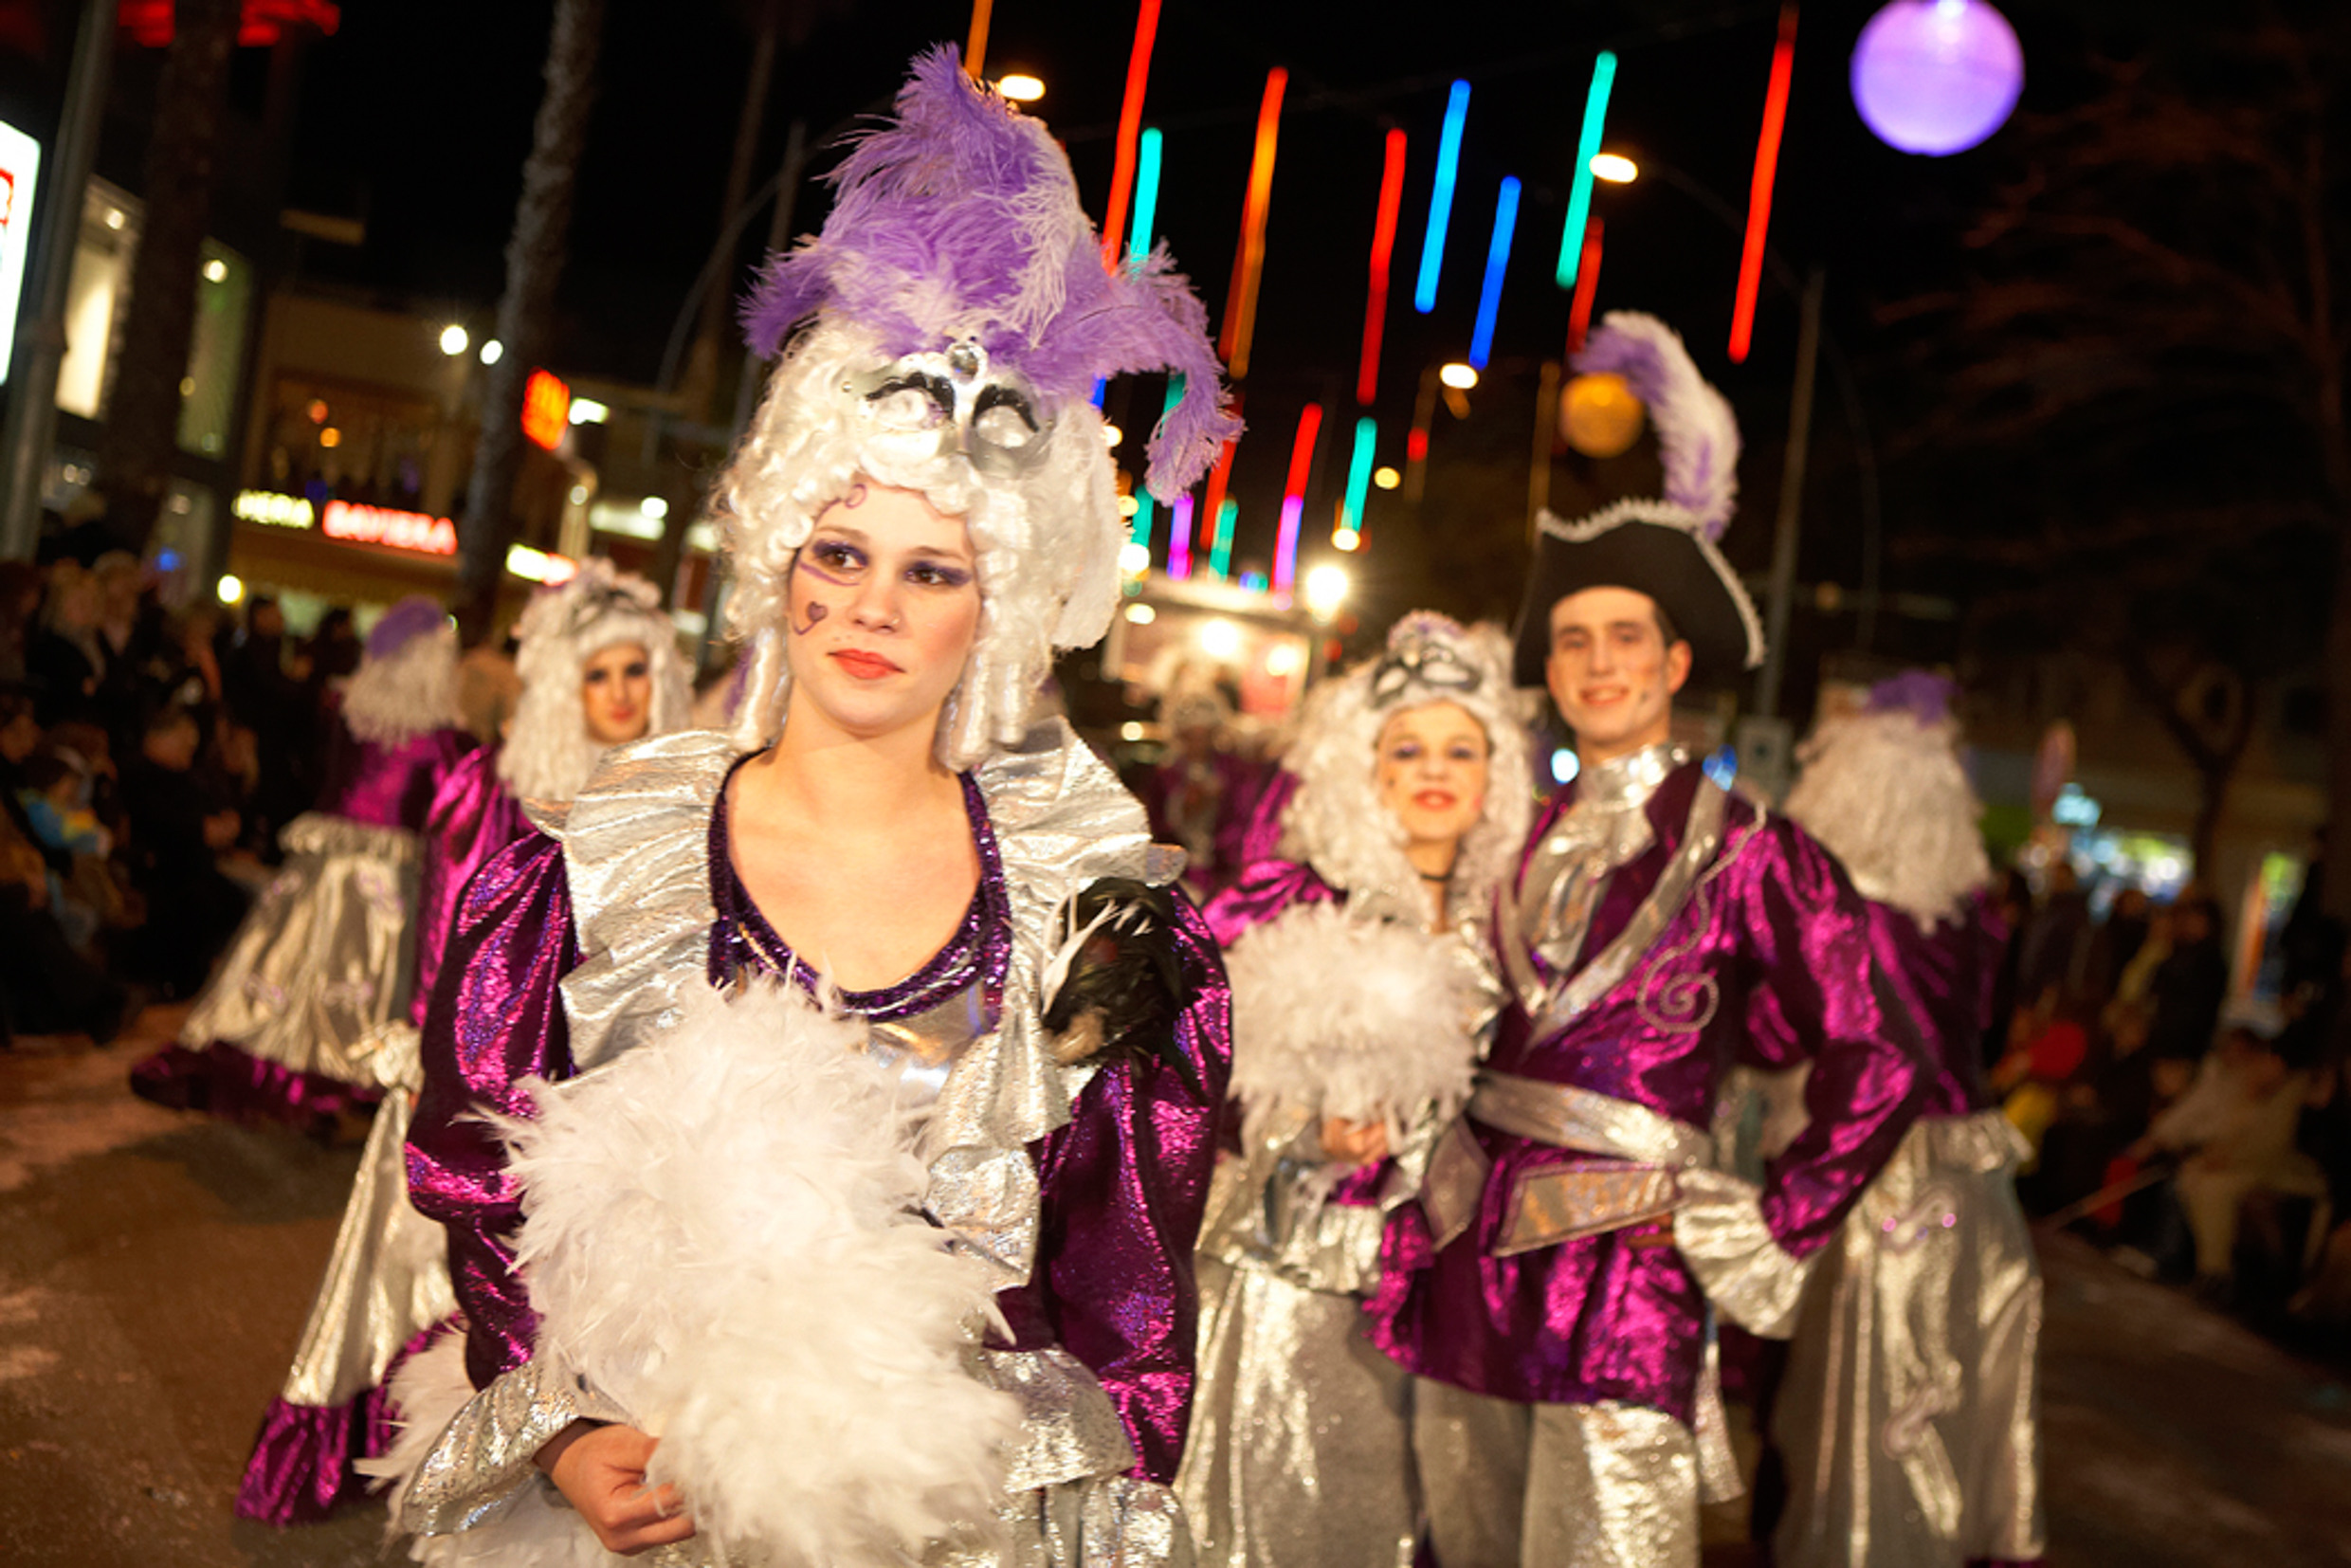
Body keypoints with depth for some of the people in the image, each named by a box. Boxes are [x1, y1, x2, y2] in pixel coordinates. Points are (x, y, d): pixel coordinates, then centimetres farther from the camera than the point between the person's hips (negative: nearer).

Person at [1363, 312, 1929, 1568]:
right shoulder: (1530, 838, 9)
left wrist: (1767, 1244, -5)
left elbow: (1876, 1067, -7)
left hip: (1620, 1282, -5)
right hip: (1469, 1260, 5)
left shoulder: (1745, 851, -6)